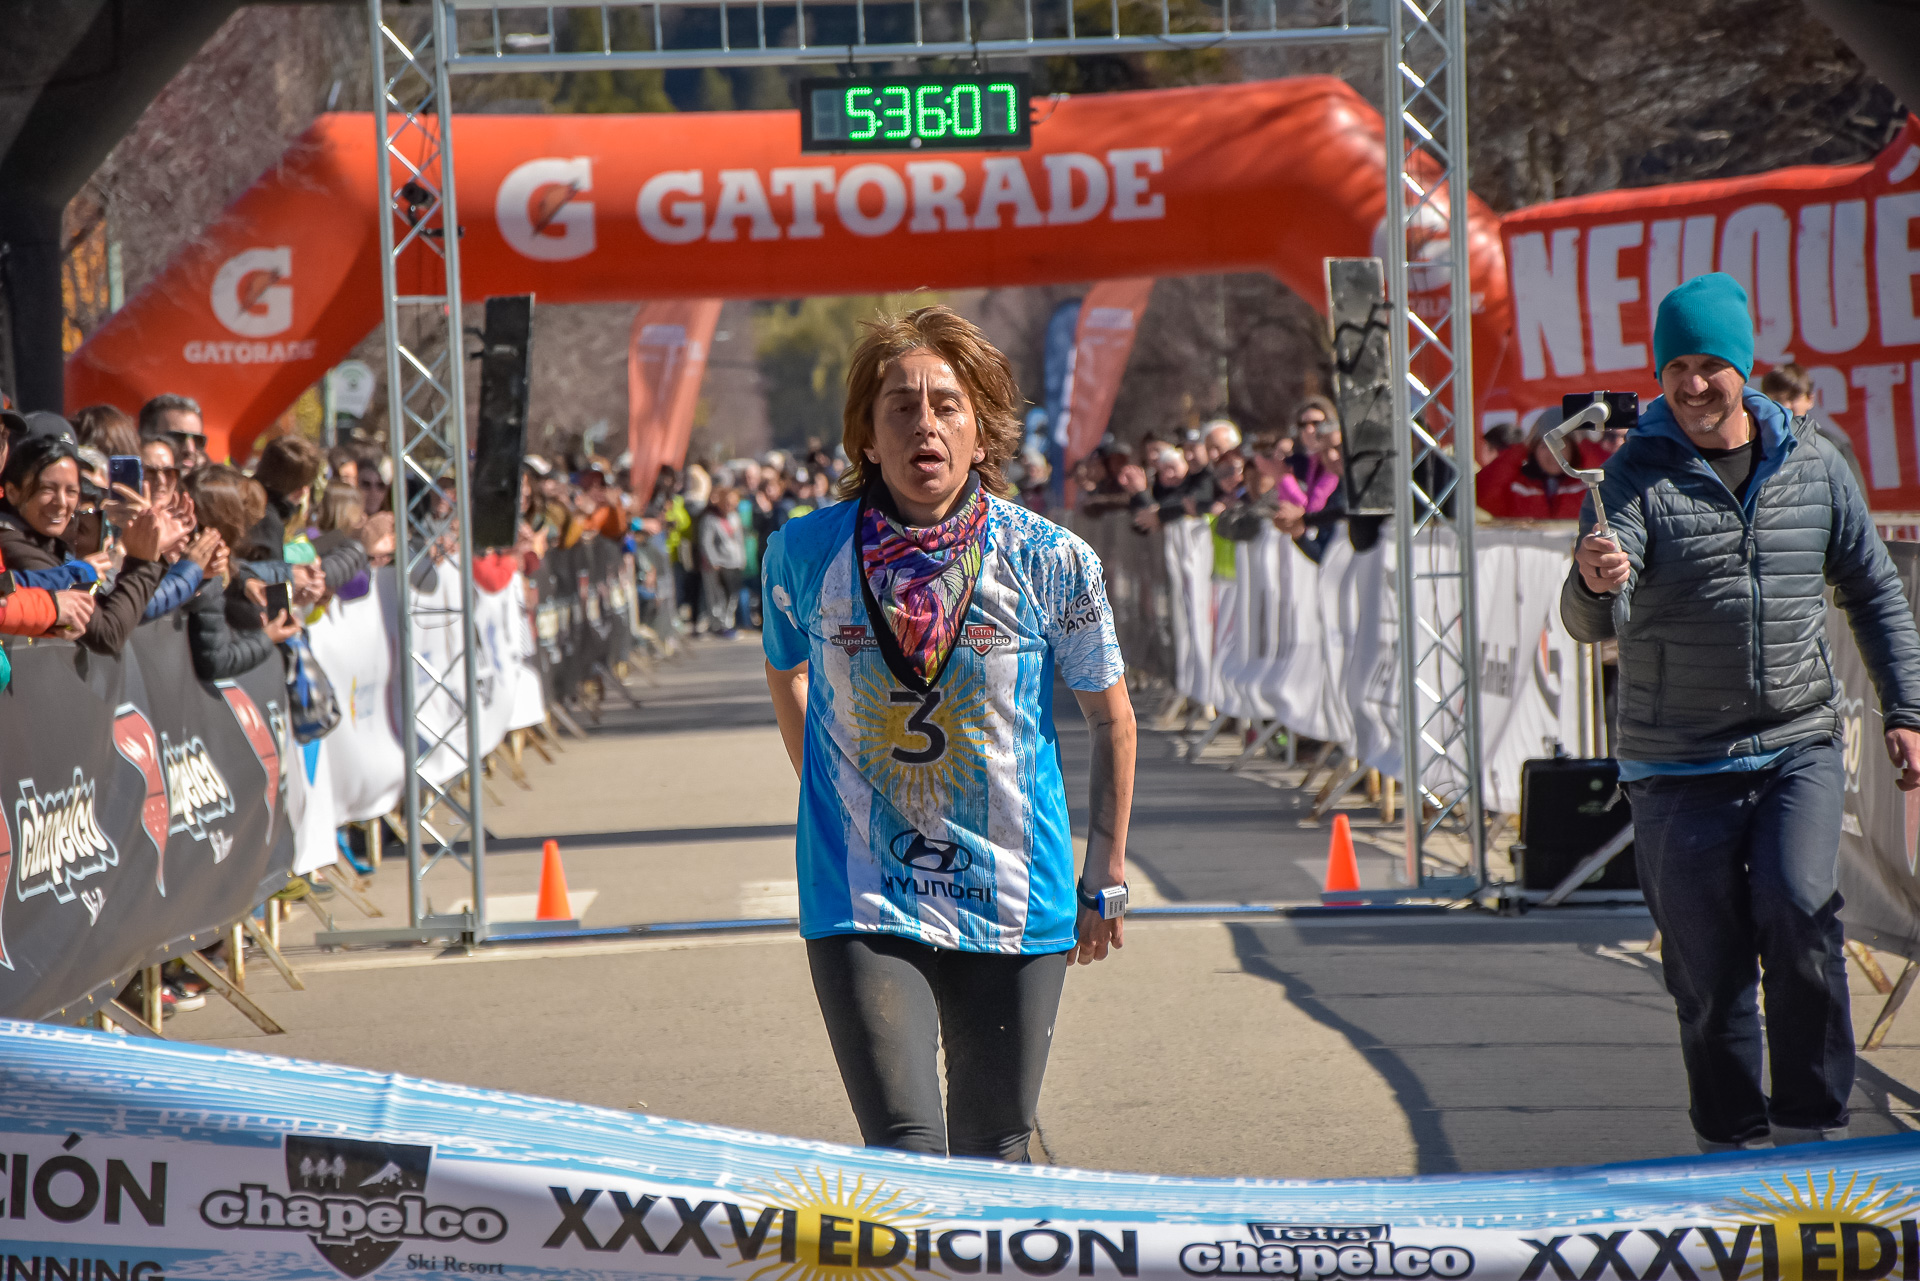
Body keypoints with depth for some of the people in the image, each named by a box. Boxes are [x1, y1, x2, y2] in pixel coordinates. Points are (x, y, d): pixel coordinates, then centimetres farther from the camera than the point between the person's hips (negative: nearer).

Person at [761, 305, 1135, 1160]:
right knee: (904, 1155, -14)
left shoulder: (1050, 561, -6)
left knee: (992, 1159, 10)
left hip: (1015, 908, 1)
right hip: (863, 908, -1)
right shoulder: (805, 554, -4)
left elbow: (1110, 719, 8)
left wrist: (1106, 879, 10)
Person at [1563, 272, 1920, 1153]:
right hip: (1678, 769, -1)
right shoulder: (1638, 475, -3)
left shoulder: (1812, 464, 5)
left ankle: (1810, 1123, -6)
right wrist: (1597, 583, -40)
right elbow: (1597, 622, -16)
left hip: (1801, 748, 1)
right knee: (1707, 968, 2)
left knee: (1798, 912, -20)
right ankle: (1730, 1141, 18)